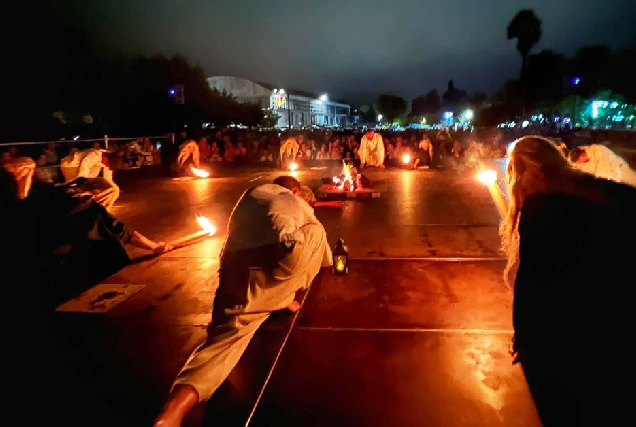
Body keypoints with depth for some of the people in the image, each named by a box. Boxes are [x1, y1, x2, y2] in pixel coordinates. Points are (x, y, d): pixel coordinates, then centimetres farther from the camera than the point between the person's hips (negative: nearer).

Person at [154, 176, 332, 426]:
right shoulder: (300, 204, 30)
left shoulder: (251, 194, 35)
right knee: (315, 230, 24)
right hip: (281, 260, -2)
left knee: (228, 335, 1)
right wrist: (328, 261, 70)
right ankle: (284, 298, 25)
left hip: (236, 269, 3)